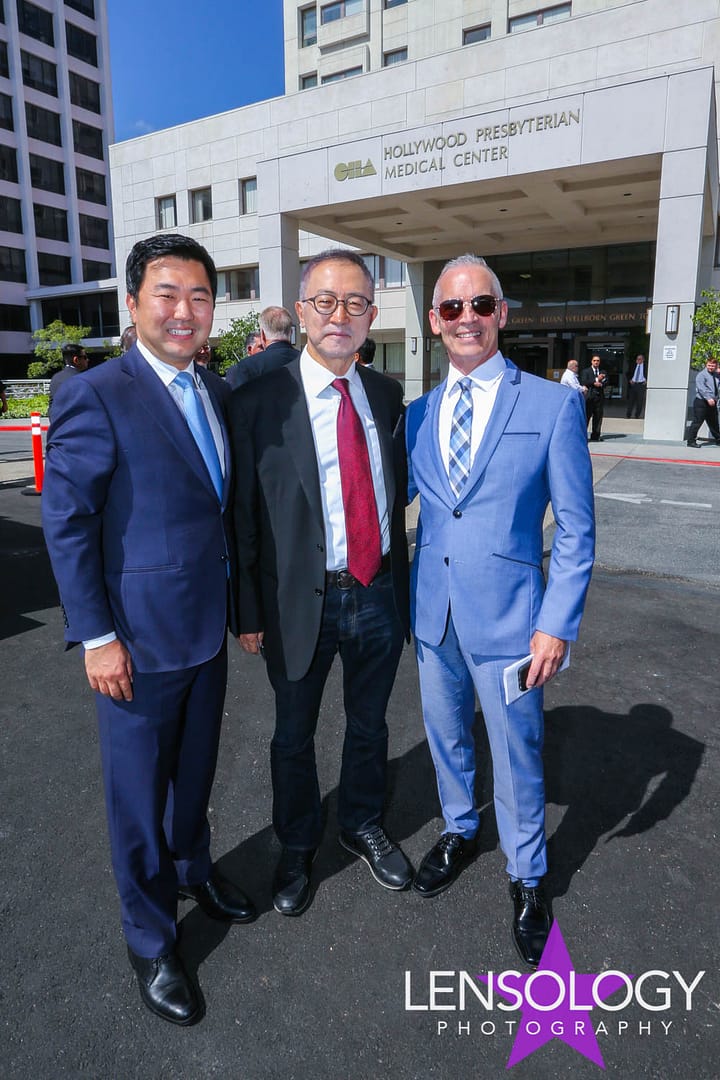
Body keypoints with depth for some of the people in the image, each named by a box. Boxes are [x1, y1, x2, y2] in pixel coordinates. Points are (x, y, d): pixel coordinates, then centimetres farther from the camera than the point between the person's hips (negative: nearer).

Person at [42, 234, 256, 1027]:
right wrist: (96, 637, -15)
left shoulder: (219, 393, 6)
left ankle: (193, 870, 50)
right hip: (138, 639, -6)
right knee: (139, 793, 12)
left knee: (195, 771, 24)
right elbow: (66, 523, -14)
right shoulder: (95, 396, -14)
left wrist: (241, 601, 9)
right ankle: (150, 942, 34)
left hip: (209, 628, 6)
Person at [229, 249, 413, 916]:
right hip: (301, 601, -3)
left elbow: (396, 491, 10)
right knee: (294, 736, 17)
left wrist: (399, 580, 10)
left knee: (368, 726, 22)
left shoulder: (386, 395, 3)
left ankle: (363, 827, 48)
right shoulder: (260, 400, -11)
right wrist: (250, 613, -8)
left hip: (380, 594, 4)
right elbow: (243, 516, -9)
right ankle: (296, 849, 43)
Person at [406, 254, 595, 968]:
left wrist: (557, 624, -12)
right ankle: (459, 830, 50)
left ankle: (527, 876, 38)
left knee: (516, 754, 12)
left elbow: (576, 531, -8)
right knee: (445, 735, 21)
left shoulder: (554, 406, -7)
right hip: (433, 610, 4)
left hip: (506, 614, -3)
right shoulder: (418, 414, 4)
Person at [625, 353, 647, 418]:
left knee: (640, 401, 0)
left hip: (641, 384, -2)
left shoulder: (645, 366, 1)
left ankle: (637, 416, 8)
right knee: (631, 400, 1)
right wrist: (630, 380, 5)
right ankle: (628, 415, 5)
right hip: (633, 384, 2)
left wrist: (646, 381, -7)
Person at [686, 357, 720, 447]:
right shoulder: (701, 375, -10)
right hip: (701, 402, -7)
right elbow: (701, 388, -21)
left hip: (712, 403, 7)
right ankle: (691, 441, -2)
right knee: (697, 422, -8)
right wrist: (708, 398, -30)